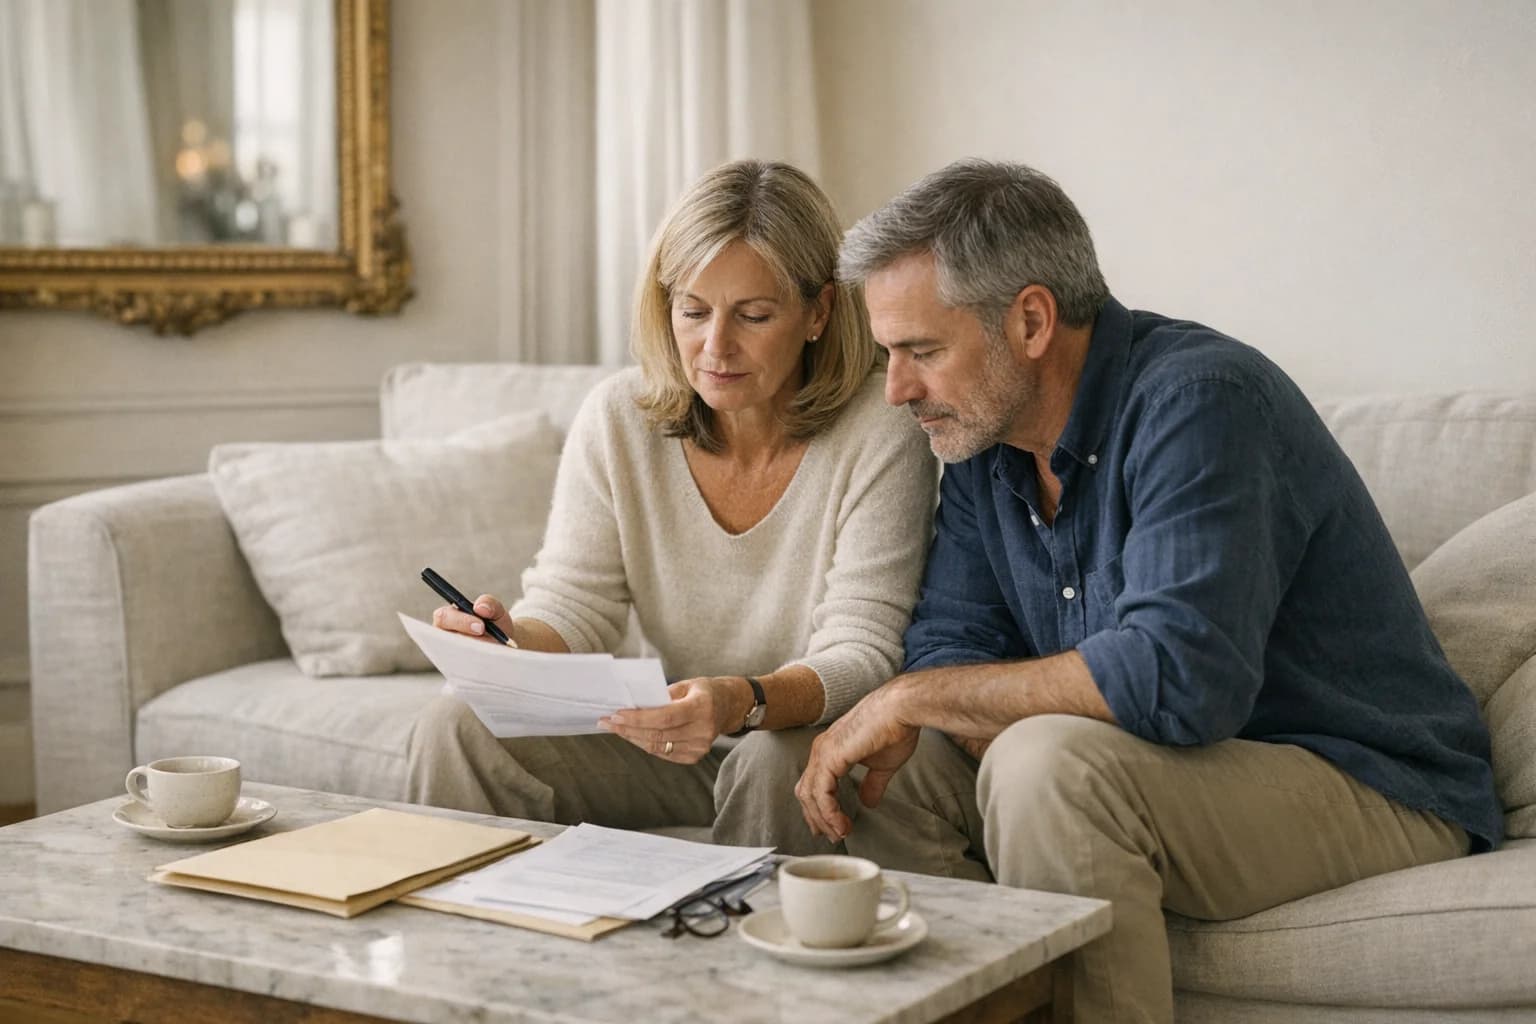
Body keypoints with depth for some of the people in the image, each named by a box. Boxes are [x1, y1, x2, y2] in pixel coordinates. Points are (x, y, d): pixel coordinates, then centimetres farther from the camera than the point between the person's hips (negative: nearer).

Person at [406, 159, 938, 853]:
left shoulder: (880, 432, -16)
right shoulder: (618, 418, -4)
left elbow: (862, 655, -21)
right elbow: (573, 608, -5)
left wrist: (745, 703, -42)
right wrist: (513, 644, -30)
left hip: (813, 739, -3)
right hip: (675, 744, 4)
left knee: (778, 764, -37)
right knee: (456, 728, -16)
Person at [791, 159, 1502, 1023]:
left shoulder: (1199, 400, -23)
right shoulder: (984, 435, 4)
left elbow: (1181, 678, -34)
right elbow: (950, 648, 3)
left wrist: (914, 697, -25)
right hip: (1189, 763, 8)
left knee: (1050, 766, -32)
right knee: (887, 759, -4)